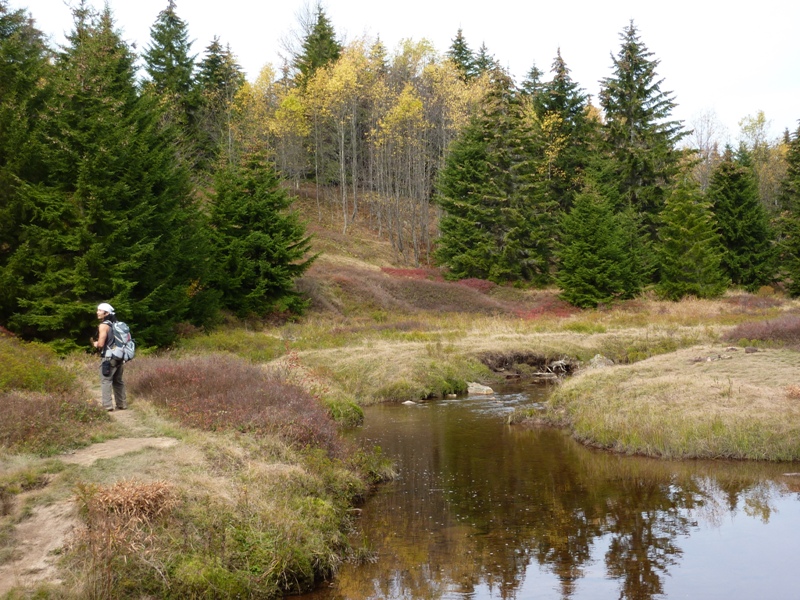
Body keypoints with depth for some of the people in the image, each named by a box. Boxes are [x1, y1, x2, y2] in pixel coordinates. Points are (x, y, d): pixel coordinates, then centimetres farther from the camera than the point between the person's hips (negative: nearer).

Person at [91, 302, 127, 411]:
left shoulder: (103, 325, -12)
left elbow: (101, 344, -18)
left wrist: (95, 344, 4)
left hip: (109, 357, -8)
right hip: (119, 357, 8)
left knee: (106, 381, -5)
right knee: (118, 381, 15)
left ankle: (107, 406, -10)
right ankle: (122, 404, 18)